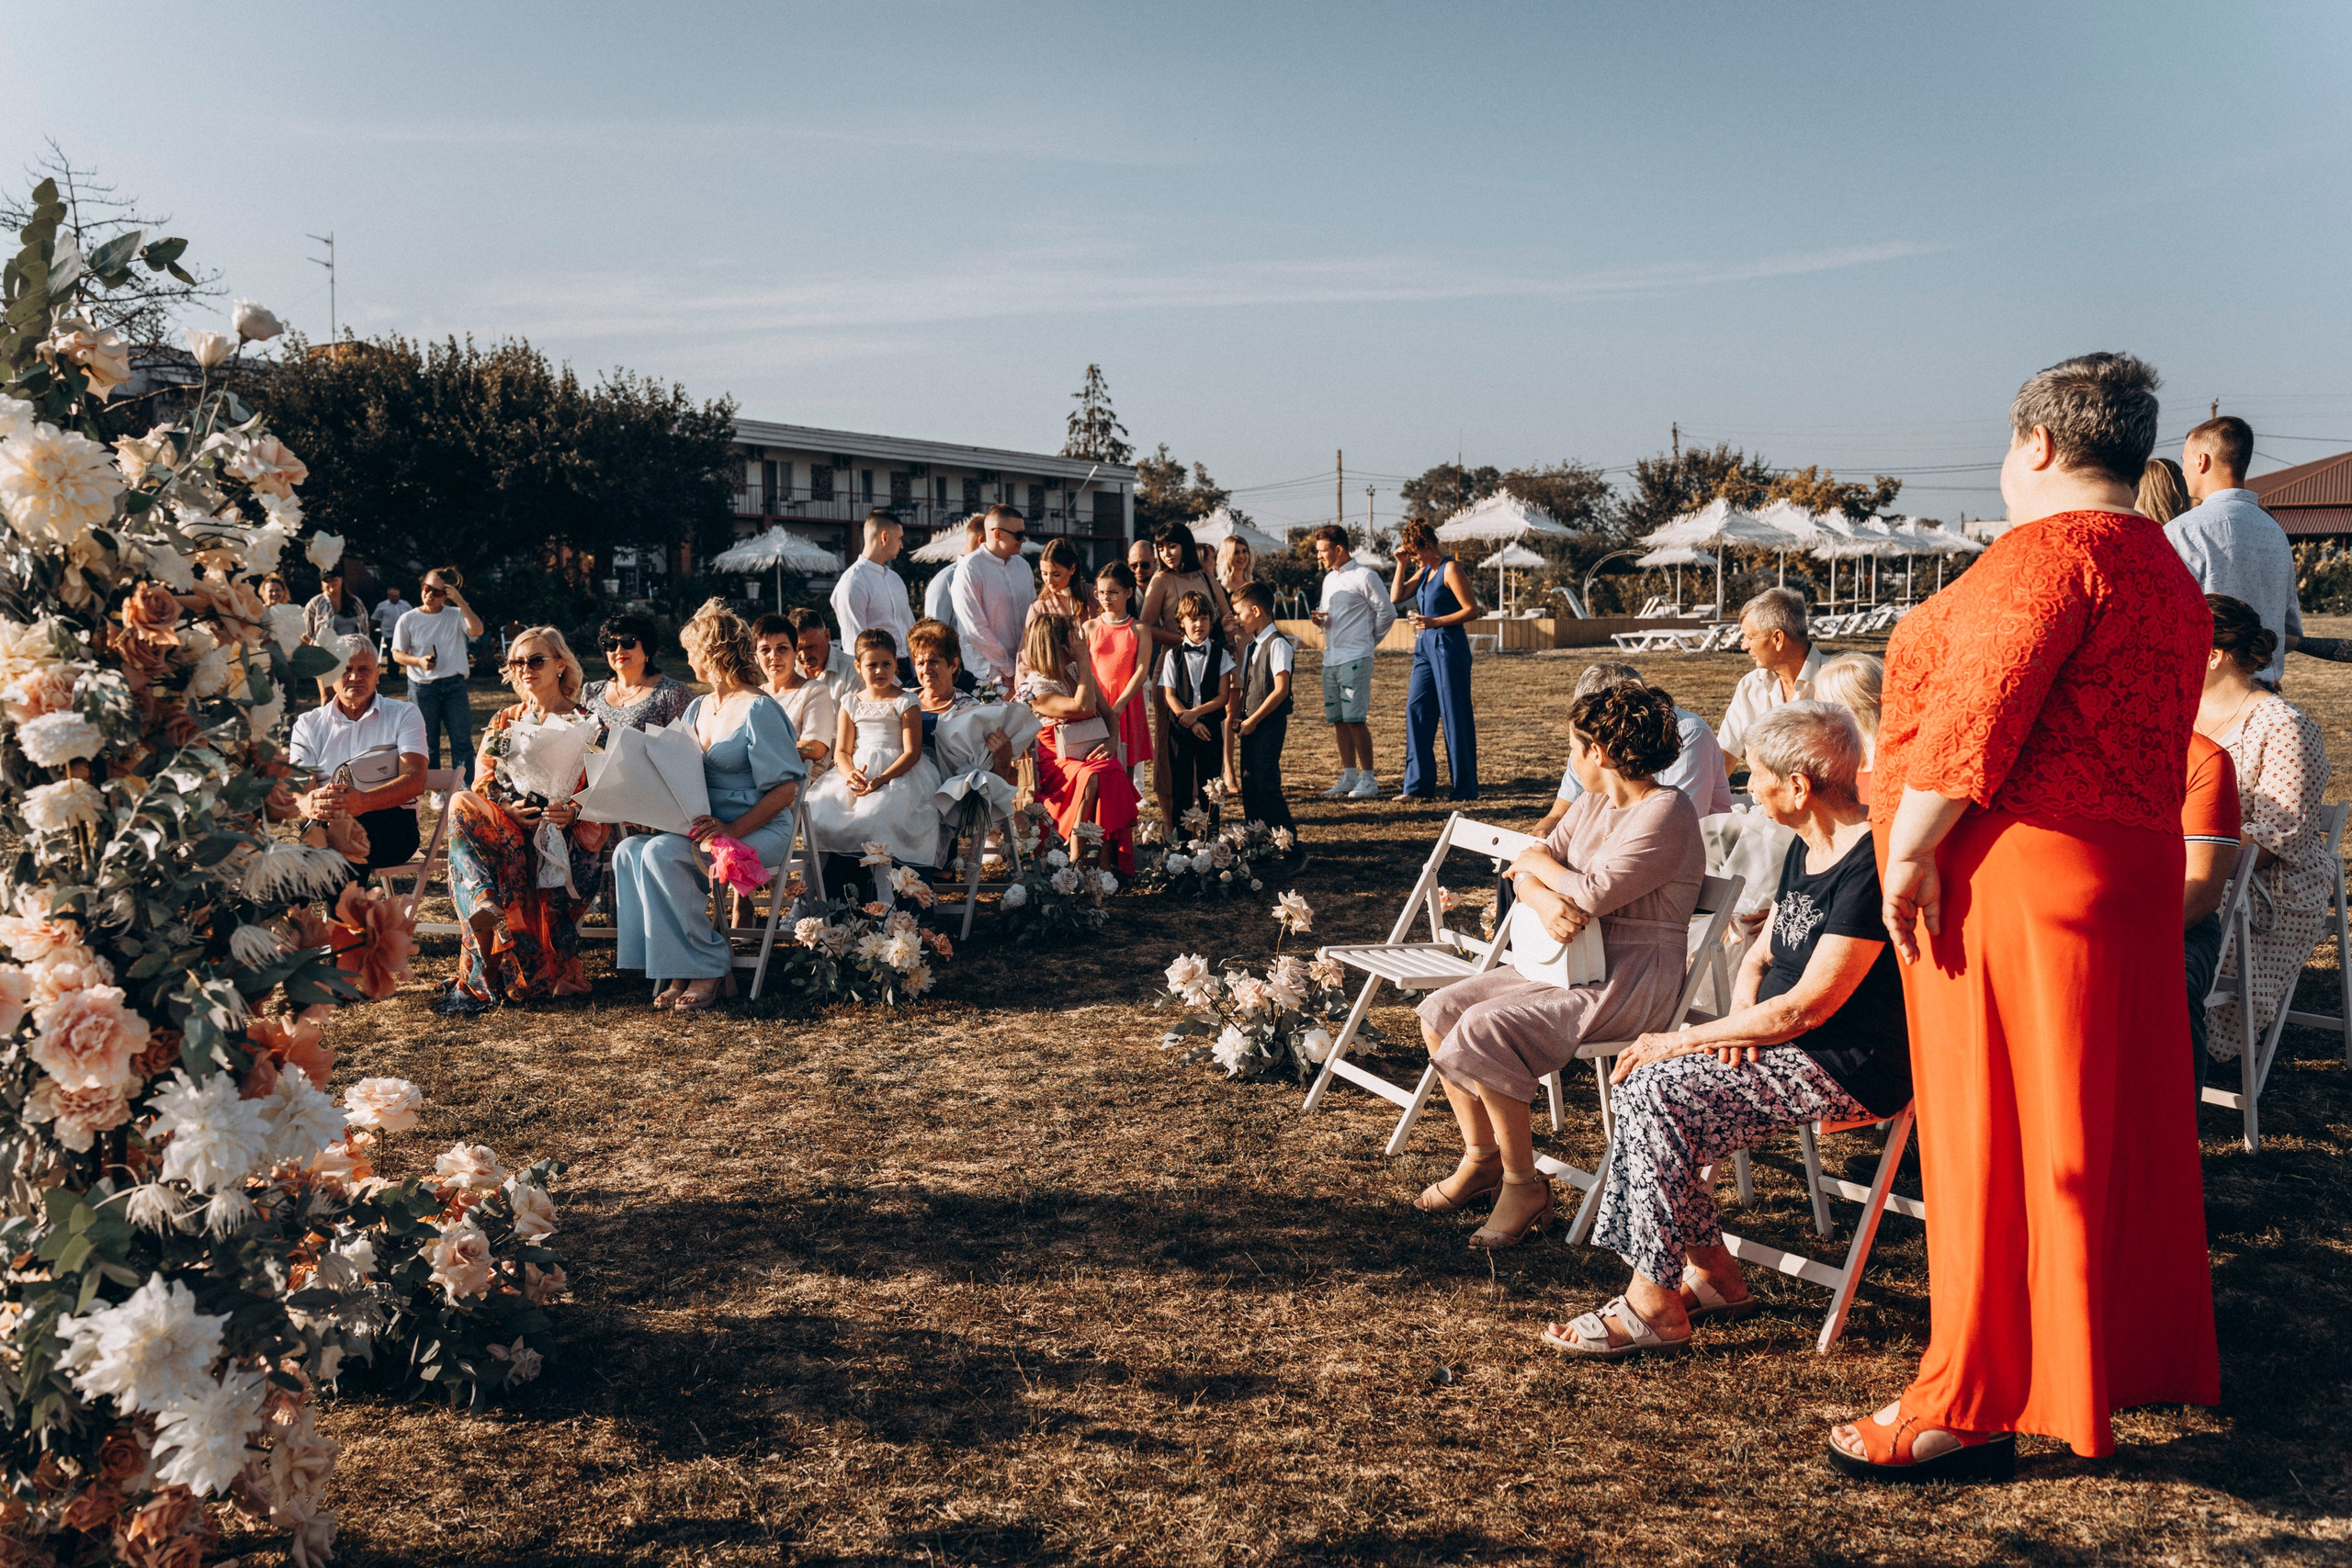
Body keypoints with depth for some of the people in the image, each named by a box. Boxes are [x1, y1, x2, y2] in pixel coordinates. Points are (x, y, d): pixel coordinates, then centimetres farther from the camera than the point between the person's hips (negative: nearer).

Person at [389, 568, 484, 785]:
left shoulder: (456, 615, 2)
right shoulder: (408, 620, 2)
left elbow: (477, 630, -17)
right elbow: (397, 654, 4)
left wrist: (460, 601, -20)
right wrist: (419, 661, -15)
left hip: (454, 685, 0)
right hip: (422, 688, 0)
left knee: (462, 741, -1)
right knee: (427, 745, 7)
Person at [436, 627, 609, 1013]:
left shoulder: (586, 724, 11)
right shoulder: (503, 722, 21)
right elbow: (482, 786, 12)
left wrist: (572, 811, -19)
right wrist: (509, 809, -10)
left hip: (566, 835, -3)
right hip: (505, 830, 3)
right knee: (463, 805, -29)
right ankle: (484, 904, -49)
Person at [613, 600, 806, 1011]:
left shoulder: (758, 709, -8)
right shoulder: (697, 709, 17)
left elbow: (786, 788, -14)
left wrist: (732, 830, -24)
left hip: (759, 832, -7)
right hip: (701, 826, 7)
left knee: (662, 853, -28)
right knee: (628, 851, -18)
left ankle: (710, 970, -16)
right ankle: (677, 972, -15)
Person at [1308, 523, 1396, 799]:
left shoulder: (1364, 576, -7)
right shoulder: (1329, 579, 17)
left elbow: (1387, 612, -4)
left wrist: (1370, 640, 6)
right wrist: (1319, 619, 4)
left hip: (1355, 659, -8)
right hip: (1330, 659, 8)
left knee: (1356, 720, -9)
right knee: (1338, 720, 8)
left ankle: (1368, 779, -3)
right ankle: (1348, 777, 15)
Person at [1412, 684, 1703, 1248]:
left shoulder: (1666, 813, -15)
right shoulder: (1594, 805, 13)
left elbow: (1593, 894, -24)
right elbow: (1524, 872, 7)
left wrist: (1538, 863, -5)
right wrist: (1544, 901, -17)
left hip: (1629, 982, -9)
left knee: (1484, 1032, -26)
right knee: (1442, 1012, 1)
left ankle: (1524, 1186, -10)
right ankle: (1481, 1158, 12)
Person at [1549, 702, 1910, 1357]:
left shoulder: (1870, 864, -21)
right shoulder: (1806, 848, 11)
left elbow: (1807, 1007, -22)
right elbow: (1759, 958, 18)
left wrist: (1689, 1039, -15)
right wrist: (1740, 1022, -5)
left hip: (1851, 1069, -10)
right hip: (1789, 1048, 10)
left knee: (1661, 1092, -22)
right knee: (1635, 1084, -6)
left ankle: (1655, 1306, -12)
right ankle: (1713, 1274, 1)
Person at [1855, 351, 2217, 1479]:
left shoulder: (2049, 548, -12)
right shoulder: (2167, 573, 20)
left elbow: (1978, 709, -23)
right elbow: (2137, 746, 19)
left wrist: (1910, 844, -18)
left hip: (2016, 879, -10)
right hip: (2125, 876, 10)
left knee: (1994, 1133, -4)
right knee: (2108, 1127, 17)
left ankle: (1971, 1410, 4)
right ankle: (2124, 1354, 30)